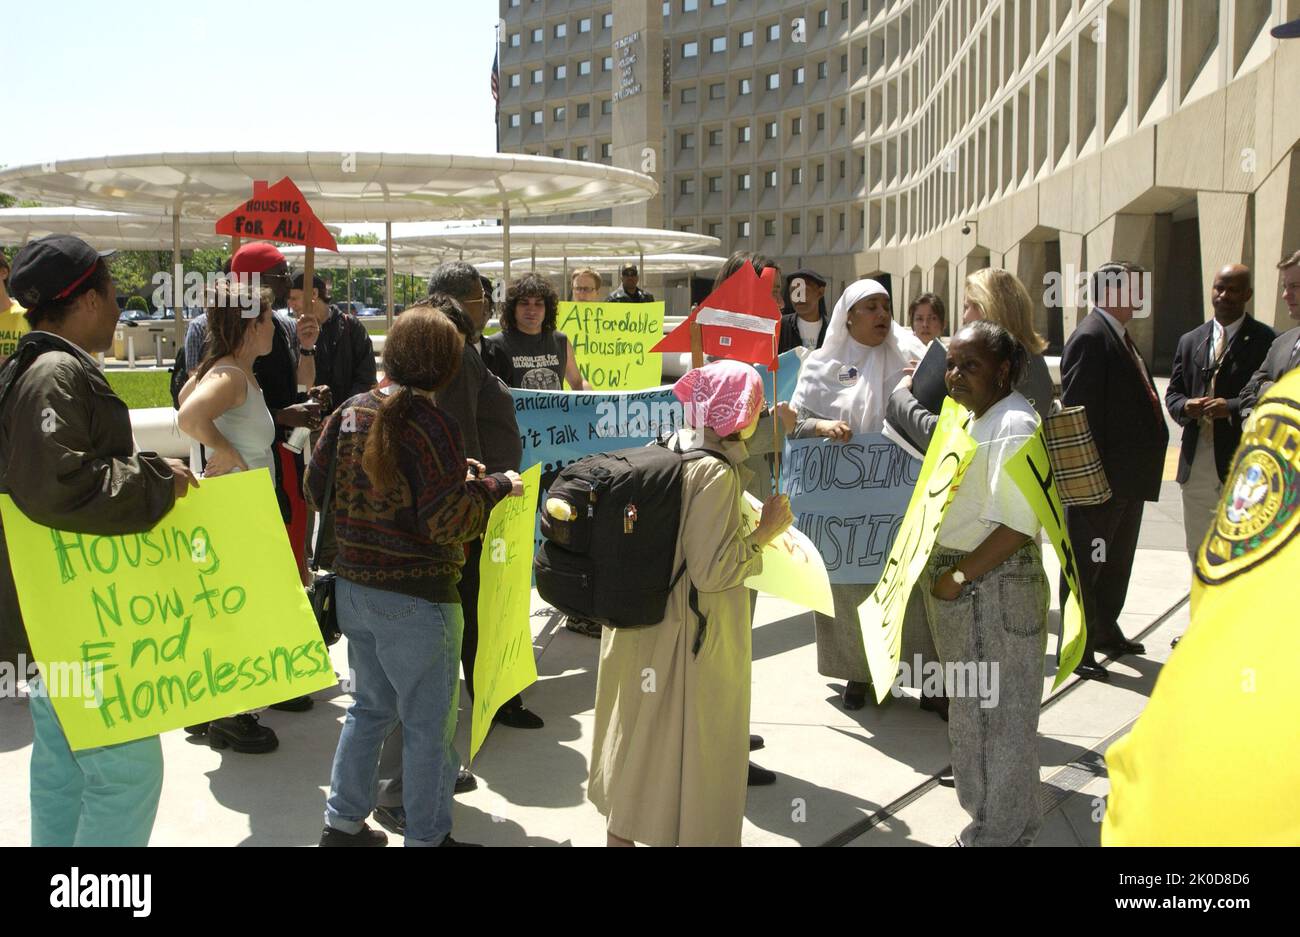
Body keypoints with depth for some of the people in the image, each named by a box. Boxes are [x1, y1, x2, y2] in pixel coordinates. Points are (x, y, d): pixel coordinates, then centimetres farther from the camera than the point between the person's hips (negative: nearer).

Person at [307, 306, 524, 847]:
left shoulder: (351, 412, 1)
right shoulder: (432, 424, -19)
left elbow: (316, 489, 9)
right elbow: (447, 523, -22)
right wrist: (494, 487, -8)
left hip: (353, 587, 7)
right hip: (415, 599, -7)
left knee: (371, 706, 24)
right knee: (429, 723, 9)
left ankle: (343, 821, 33)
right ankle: (426, 836, 22)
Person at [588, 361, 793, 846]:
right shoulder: (716, 473, -23)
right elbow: (712, 572, -25)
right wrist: (765, 531, -14)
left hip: (645, 620, 9)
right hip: (695, 634, -8)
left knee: (639, 732, 22)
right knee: (692, 741, 9)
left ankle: (620, 830, 39)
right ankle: (690, 830, 25)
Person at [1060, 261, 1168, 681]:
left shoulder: (1119, 336, 14)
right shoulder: (1090, 338, -17)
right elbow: (1079, 413, -22)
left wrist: (1140, 471, 16)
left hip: (1128, 478, 10)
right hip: (1100, 478, -10)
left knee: (1116, 561, 22)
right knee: (1087, 564, 0)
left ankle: (1106, 630, 37)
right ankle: (1077, 647, 10)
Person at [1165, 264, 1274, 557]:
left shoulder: (1265, 341, -4)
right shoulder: (1190, 341, 13)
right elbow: (1173, 393, 15)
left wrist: (1232, 408, -21)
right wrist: (1185, 407, -7)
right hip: (1196, 466, 5)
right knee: (1198, 551, 14)